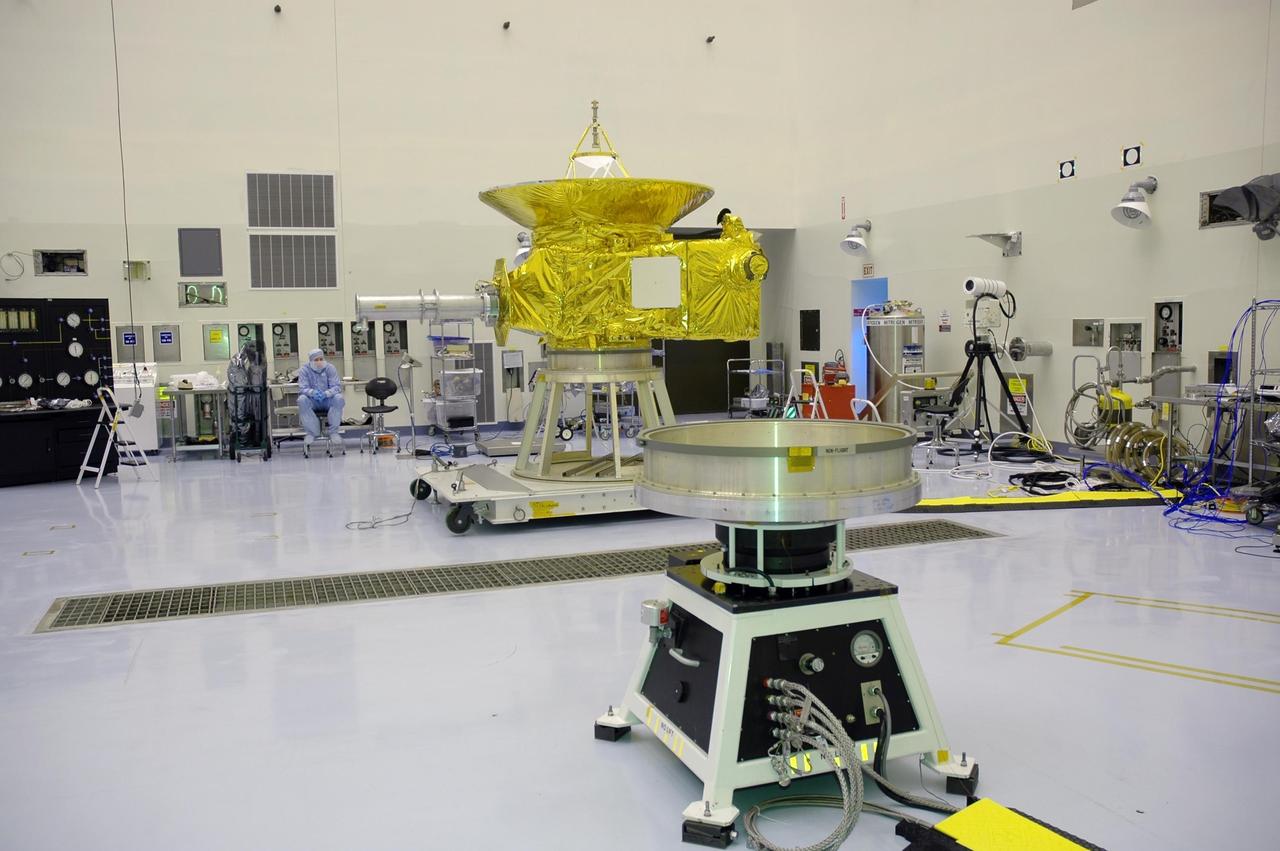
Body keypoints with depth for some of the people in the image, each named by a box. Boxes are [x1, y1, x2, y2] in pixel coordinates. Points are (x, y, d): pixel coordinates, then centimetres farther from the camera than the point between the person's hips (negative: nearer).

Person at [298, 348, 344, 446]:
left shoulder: (330, 368, -3)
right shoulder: (304, 370, -3)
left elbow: (337, 386, -10)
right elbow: (302, 388, -13)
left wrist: (326, 393, -32)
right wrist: (313, 393, -37)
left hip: (328, 400, 0)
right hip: (312, 402, 0)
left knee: (339, 398, -31)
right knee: (302, 400, -32)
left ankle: (333, 431, -22)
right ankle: (312, 432, -24)